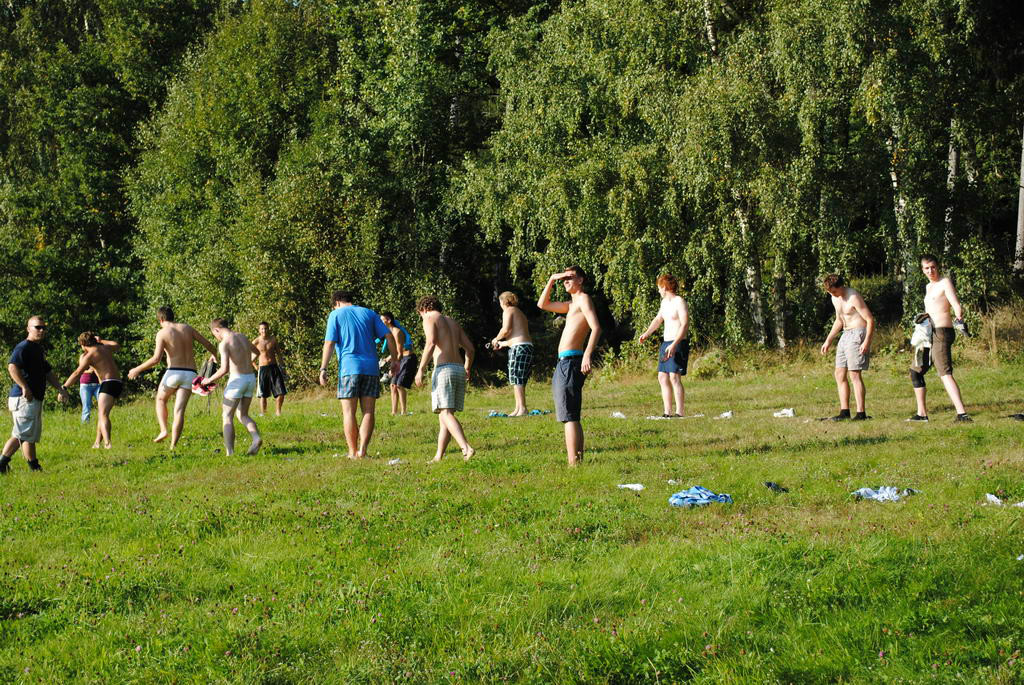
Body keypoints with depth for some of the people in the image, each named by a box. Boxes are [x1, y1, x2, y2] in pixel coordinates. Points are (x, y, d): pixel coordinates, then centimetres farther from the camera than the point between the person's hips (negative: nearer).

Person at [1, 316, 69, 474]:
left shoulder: (39, 349, 20)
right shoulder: (24, 347, -12)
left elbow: (48, 372, 29)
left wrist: (60, 389, 21)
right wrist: (25, 387, -29)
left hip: (35, 399, 10)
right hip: (24, 399, -10)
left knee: (20, 435, 13)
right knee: (28, 434, -3)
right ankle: (35, 468, 3)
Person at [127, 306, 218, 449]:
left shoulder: (162, 333, -3)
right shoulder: (187, 328, 10)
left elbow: (156, 359, -13)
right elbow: (207, 344, 12)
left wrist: (137, 370, -3)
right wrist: (215, 355, 32)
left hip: (174, 372, -3)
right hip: (190, 374, 3)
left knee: (160, 400, 23)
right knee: (179, 410, 3)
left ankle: (164, 430, 5)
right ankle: (173, 445, -6)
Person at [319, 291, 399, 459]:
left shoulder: (336, 314, 5)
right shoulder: (369, 313, 15)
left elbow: (329, 343, -5)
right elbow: (389, 336, 8)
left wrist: (323, 369, -6)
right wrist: (394, 360, 14)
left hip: (348, 368, -3)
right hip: (371, 368, 3)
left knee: (349, 413, 2)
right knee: (368, 412, 4)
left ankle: (353, 452, 0)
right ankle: (362, 450, -5)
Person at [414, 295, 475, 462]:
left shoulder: (430, 319, 3)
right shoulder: (453, 322, 24)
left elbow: (430, 344, -15)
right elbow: (469, 348, 20)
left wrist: (421, 370, -14)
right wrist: (467, 369, 36)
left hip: (444, 369, -8)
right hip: (459, 369, 8)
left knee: (446, 413, -15)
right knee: (445, 414, 13)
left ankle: (467, 448, -33)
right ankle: (439, 456, 11)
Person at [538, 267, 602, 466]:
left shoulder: (584, 299, -5)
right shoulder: (571, 305, 23)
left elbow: (596, 328, -19)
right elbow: (542, 305, 33)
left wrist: (588, 354, -31)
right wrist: (551, 281, 20)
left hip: (571, 362, -10)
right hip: (564, 363, 10)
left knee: (569, 416, -12)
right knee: (572, 417, 13)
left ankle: (573, 464, -15)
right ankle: (578, 459, 16)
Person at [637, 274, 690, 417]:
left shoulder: (679, 302, -12)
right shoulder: (664, 302, 16)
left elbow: (685, 325, -20)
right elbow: (658, 319, 31)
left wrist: (674, 345, -28)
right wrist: (646, 333, 15)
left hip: (678, 343, -9)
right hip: (666, 343, 9)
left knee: (674, 377, -16)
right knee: (662, 377, 7)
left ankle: (680, 413, -18)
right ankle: (667, 413, 10)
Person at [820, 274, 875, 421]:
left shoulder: (853, 297, -16)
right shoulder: (835, 298, 11)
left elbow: (870, 320, -17)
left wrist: (867, 342, -25)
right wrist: (828, 341, 22)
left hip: (857, 334, -9)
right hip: (845, 335, 9)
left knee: (854, 375, -11)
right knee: (839, 374, 6)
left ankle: (861, 413, -10)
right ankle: (844, 412, 9)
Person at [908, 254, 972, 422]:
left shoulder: (945, 283, -7)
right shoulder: (928, 287, 21)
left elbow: (956, 305, -21)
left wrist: (959, 319, -40)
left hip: (941, 332, -10)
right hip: (931, 335, 10)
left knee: (945, 373, -21)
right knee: (916, 371, 17)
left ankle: (961, 413, -32)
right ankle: (922, 413, 24)